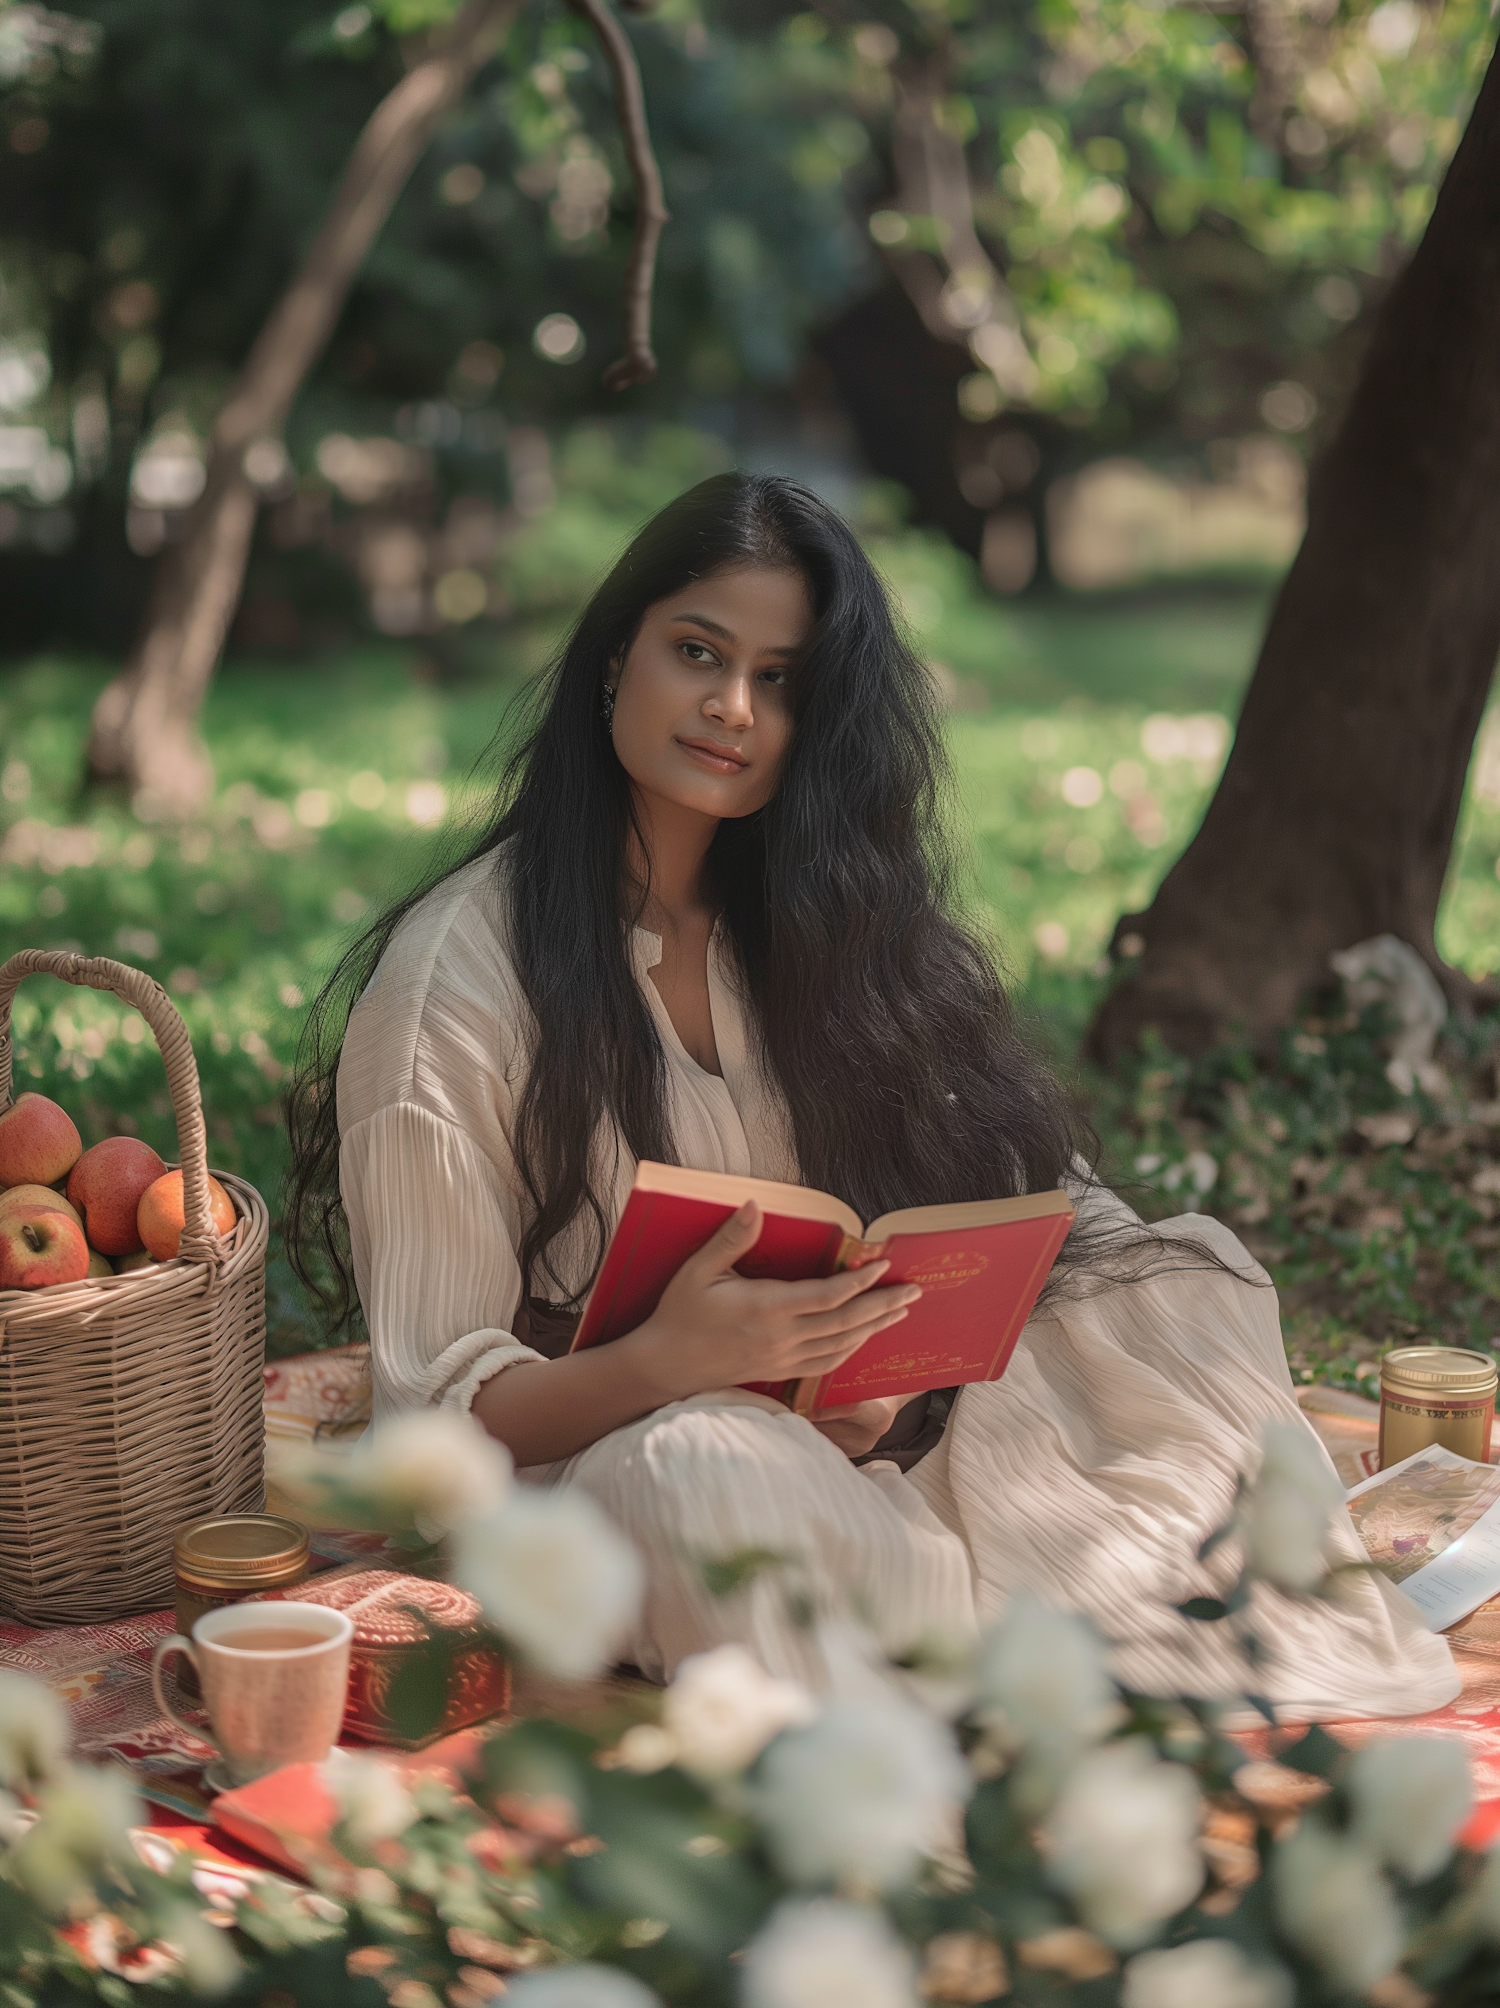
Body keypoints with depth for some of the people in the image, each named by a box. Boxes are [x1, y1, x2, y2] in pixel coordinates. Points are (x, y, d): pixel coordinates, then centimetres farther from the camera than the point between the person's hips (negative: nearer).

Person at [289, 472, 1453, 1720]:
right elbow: (442, 1410, -10)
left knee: (1192, 1281, -14)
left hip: (858, 1439, 5)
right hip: (585, 1459, -5)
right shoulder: (454, 971, -9)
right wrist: (665, 1362, -30)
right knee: (704, 1469, -39)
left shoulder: (819, 932, 9)